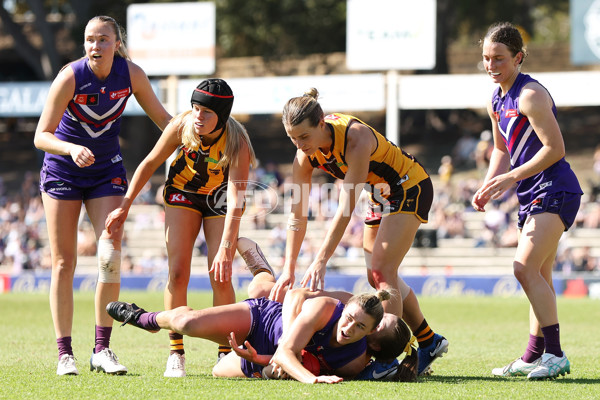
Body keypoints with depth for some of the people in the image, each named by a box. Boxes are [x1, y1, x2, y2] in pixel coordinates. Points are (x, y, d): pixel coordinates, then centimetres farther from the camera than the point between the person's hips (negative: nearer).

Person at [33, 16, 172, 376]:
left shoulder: (131, 74, -13)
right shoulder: (70, 77, -21)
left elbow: (163, 118, 1)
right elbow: (41, 136, -22)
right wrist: (71, 148, -40)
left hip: (106, 171, 2)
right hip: (63, 170, -2)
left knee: (111, 254, -14)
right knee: (64, 262, -4)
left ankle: (102, 350, -6)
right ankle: (65, 354, 2)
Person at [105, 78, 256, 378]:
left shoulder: (237, 143, -33)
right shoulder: (182, 126, -26)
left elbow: (236, 200, -38)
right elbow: (150, 163, -9)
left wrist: (225, 250, -47)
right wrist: (125, 206, -8)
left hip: (219, 199, -1)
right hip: (182, 193, 2)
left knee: (221, 278, -12)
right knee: (178, 273, -11)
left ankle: (227, 353, 1)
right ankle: (176, 352, -2)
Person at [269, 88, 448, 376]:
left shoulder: (356, 139, -36)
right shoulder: (306, 153, -15)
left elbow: (346, 209, -37)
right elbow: (297, 214, -10)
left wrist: (320, 261, -39)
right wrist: (289, 268, -16)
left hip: (410, 188, -8)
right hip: (382, 195, 8)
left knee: (381, 270, -18)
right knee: (377, 277, 10)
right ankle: (429, 343, 24)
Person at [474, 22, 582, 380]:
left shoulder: (530, 95, -16)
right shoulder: (496, 101, 12)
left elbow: (555, 149, -19)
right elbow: (502, 150, 23)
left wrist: (511, 177, -19)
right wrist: (489, 186, 7)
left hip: (555, 190, -10)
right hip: (532, 196, 10)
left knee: (525, 268, -19)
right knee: (539, 277, 12)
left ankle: (555, 355, -19)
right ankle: (535, 357, 16)